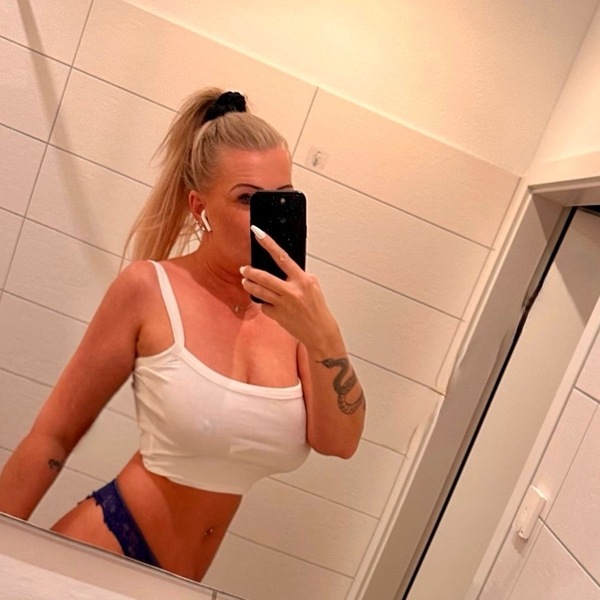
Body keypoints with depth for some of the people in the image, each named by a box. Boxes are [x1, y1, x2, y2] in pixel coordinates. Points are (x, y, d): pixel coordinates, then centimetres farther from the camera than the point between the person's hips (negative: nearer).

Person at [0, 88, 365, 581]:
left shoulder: (292, 304, -6)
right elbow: (54, 434, -10)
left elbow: (338, 442, -14)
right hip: (103, 550, -4)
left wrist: (324, 337, -30)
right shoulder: (151, 287, -16)